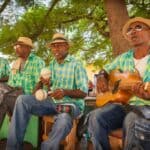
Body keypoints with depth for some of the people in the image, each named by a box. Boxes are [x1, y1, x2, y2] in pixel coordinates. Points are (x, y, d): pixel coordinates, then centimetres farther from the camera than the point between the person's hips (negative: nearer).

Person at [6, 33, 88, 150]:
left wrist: (65, 92, -28)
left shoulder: (76, 65, -5)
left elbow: (84, 92, -11)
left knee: (64, 118, -42)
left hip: (71, 103, -5)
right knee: (22, 100, -15)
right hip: (52, 101, 6)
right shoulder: (52, 64, 14)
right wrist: (47, 83, -8)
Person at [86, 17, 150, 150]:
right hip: (123, 104, 4)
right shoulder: (123, 58, 12)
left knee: (133, 121, -38)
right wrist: (101, 78, 3)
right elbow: (105, 70, 27)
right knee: (95, 117, -24)